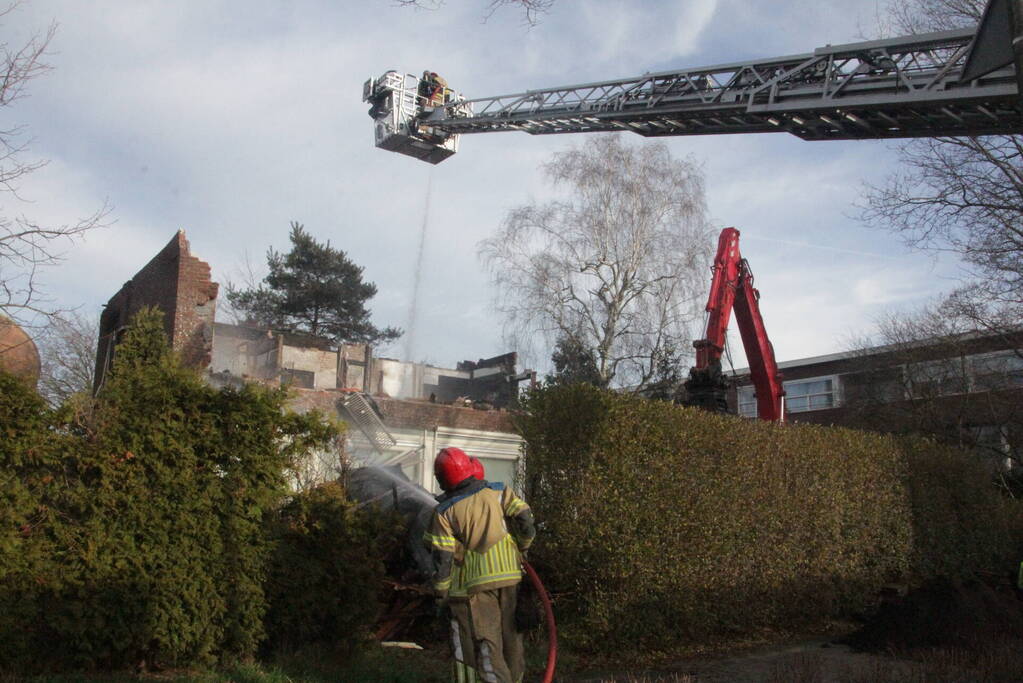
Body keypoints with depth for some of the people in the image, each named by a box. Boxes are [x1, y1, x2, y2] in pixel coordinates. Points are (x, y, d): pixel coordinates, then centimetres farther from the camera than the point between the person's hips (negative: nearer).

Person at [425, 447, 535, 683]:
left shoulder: (444, 512, -8)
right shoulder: (499, 492, -2)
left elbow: (442, 558, -10)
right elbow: (527, 523, -7)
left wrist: (441, 592, 2)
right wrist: (521, 548, 11)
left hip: (473, 584, -3)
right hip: (510, 576, 4)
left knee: (485, 645, 5)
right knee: (511, 637, 19)